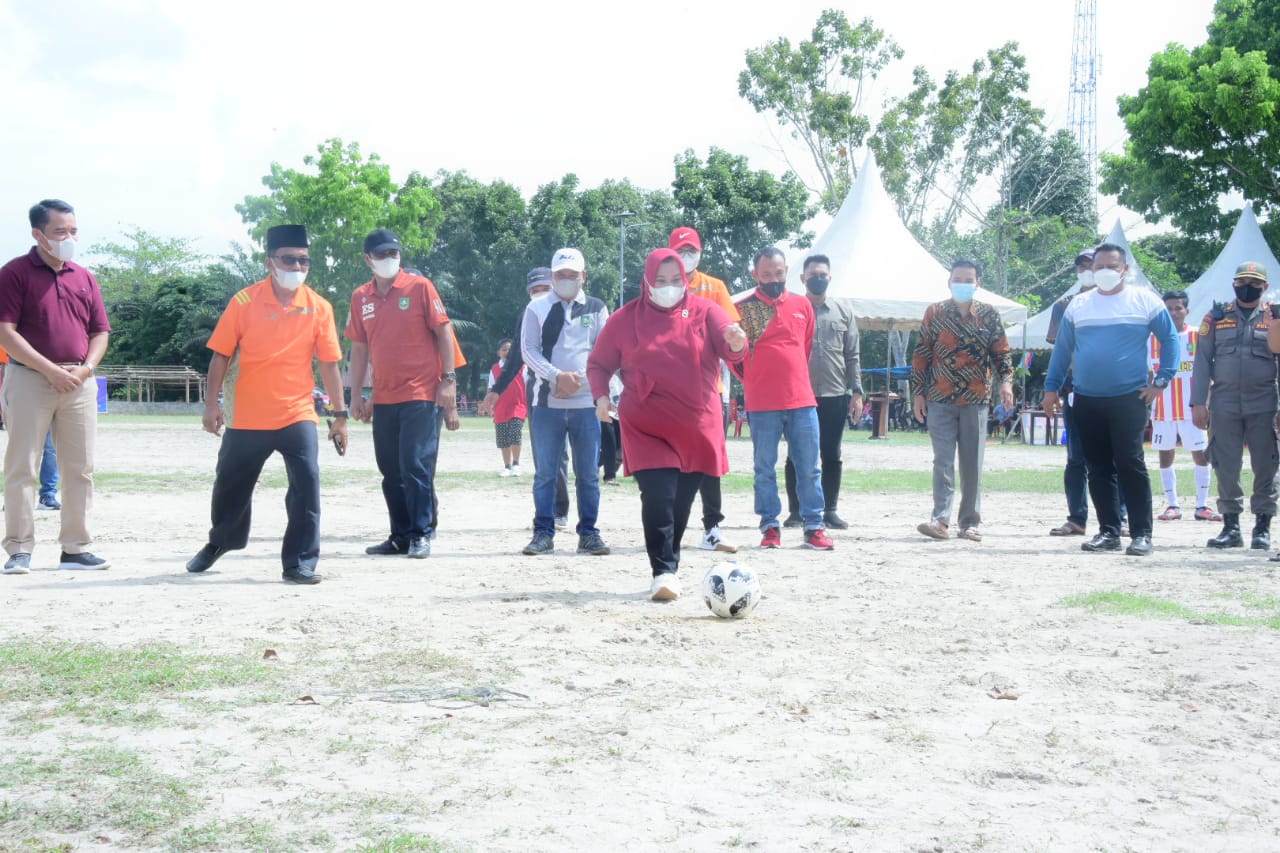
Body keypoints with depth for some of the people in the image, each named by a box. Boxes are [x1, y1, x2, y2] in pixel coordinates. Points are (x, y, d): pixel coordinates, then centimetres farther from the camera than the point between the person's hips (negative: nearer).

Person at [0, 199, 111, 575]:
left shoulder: (85, 278, 12)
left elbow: (100, 332, 15)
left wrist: (85, 368, -5)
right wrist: (51, 370, -15)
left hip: (79, 382, 5)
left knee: (80, 468, 5)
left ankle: (76, 548, 13)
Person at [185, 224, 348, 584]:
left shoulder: (319, 307, -1)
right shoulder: (244, 302, -5)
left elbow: (329, 363, 3)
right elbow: (221, 355, -1)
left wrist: (339, 414, 2)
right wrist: (212, 403, -7)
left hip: (297, 415, 0)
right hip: (247, 417, 0)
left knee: (306, 484, -14)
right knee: (231, 486, 16)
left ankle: (300, 563, -3)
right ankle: (219, 543, 43)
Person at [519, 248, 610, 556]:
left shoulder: (596, 309, 10)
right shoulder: (537, 308, 8)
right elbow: (529, 350, -1)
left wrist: (578, 379, -10)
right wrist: (558, 376, -15)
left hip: (586, 401, 1)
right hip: (547, 401, 0)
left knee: (588, 473, 2)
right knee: (544, 472, 1)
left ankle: (588, 533, 9)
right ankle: (543, 532, 7)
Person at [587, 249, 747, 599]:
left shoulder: (705, 311, 2)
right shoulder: (625, 319, 3)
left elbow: (731, 349, -11)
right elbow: (599, 363, 13)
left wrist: (736, 343, -35)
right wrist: (601, 396, -5)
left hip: (698, 425, 1)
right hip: (646, 425, -1)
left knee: (681, 501, 9)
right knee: (658, 496, -17)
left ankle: (669, 567, 25)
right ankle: (664, 572, -13)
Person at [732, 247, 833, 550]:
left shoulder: (802, 305, 10)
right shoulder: (743, 309, -1)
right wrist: (752, 380, 8)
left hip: (802, 400, 3)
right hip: (762, 404, -3)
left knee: (809, 468, 4)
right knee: (765, 469, 4)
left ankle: (814, 526, 9)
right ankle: (769, 527, 11)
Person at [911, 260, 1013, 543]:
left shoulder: (989, 315, 7)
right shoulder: (934, 313, 5)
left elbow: (1001, 352, 7)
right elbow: (921, 355, 6)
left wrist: (1006, 380, -11)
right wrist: (918, 392, 1)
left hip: (976, 400, 1)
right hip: (940, 400, -1)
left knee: (973, 464, 4)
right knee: (943, 462, -6)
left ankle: (970, 522, 11)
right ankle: (940, 519, -9)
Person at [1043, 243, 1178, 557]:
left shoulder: (1145, 301, 3)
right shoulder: (1078, 305, 12)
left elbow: (1170, 339, 5)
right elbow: (1062, 349, 15)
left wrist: (1161, 380, -4)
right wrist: (1051, 387, 9)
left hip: (1129, 399, -4)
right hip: (1087, 401, 4)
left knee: (1130, 465, -8)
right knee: (1099, 468, 6)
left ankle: (1141, 534, -3)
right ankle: (1108, 531, 12)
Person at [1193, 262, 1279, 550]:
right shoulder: (1216, 317, 9)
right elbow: (1202, 361, 7)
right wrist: (1198, 403, -1)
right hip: (1224, 404, 1)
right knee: (1226, 468, 1)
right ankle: (1231, 527, 9)